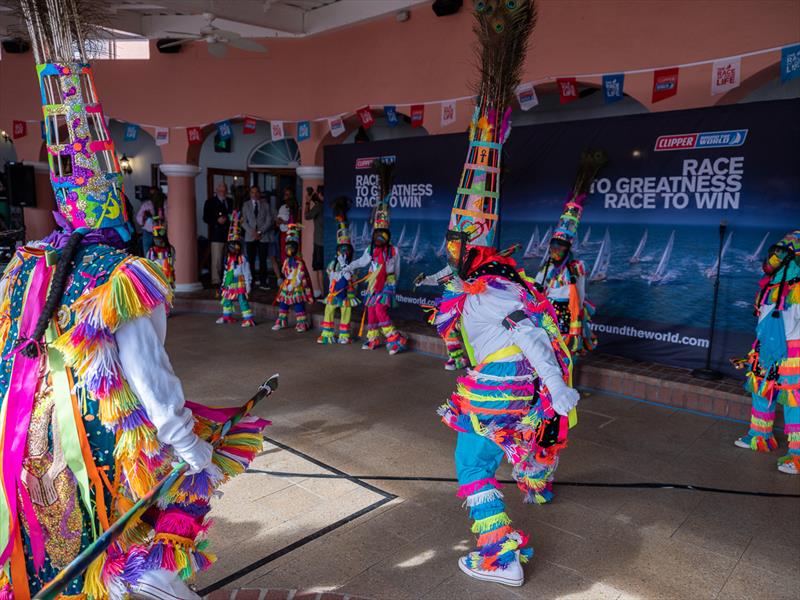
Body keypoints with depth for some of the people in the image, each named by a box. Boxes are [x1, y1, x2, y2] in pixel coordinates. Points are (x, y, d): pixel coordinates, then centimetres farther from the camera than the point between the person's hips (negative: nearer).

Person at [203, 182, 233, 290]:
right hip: (216, 235, -4)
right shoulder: (210, 202, 4)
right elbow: (205, 218, -1)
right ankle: (215, 281, -4)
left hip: (229, 234, 4)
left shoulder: (230, 201, 17)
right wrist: (217, 220, -16)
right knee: (216, 259, -8)